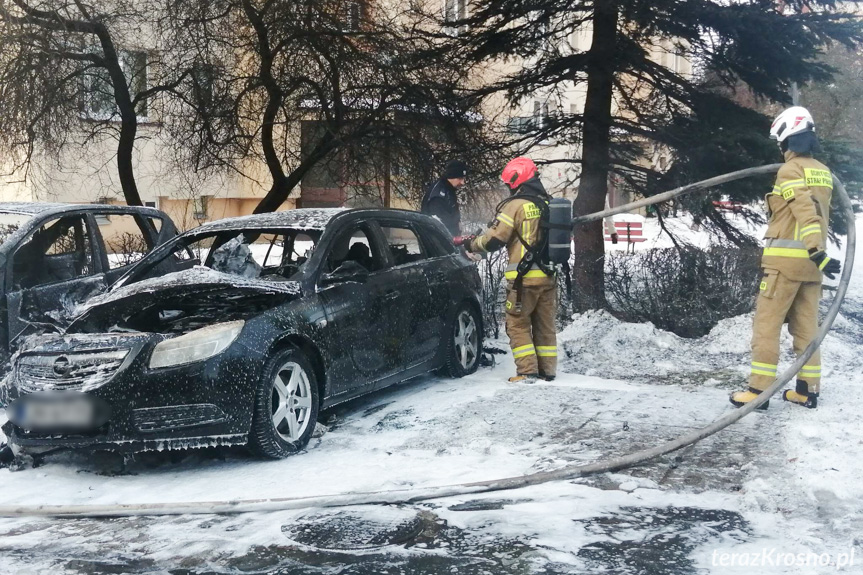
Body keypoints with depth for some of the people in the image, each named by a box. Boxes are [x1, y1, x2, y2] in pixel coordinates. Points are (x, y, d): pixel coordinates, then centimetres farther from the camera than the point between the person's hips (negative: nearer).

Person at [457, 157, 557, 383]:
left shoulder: (515, 205, -11)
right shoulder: (548, 205, 10)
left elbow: (493, 240, -11)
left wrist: (469, 243, 5)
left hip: (524, 277, -6)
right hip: (548, 276, 7)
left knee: (518, 324, 3)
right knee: (545, 325, 14)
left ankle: (527, 372, -1)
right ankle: (548, 370, 18)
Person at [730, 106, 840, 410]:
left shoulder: (790, 170, -11)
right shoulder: (823, 172, 13)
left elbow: (805, 212, -22)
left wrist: (818, 253, -29)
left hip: (786, 258, -7)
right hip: (810, 261, 7)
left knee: (766, 324, -2)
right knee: (806, 326, 11)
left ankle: (759, 390, -3)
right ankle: (808, 390, 13)